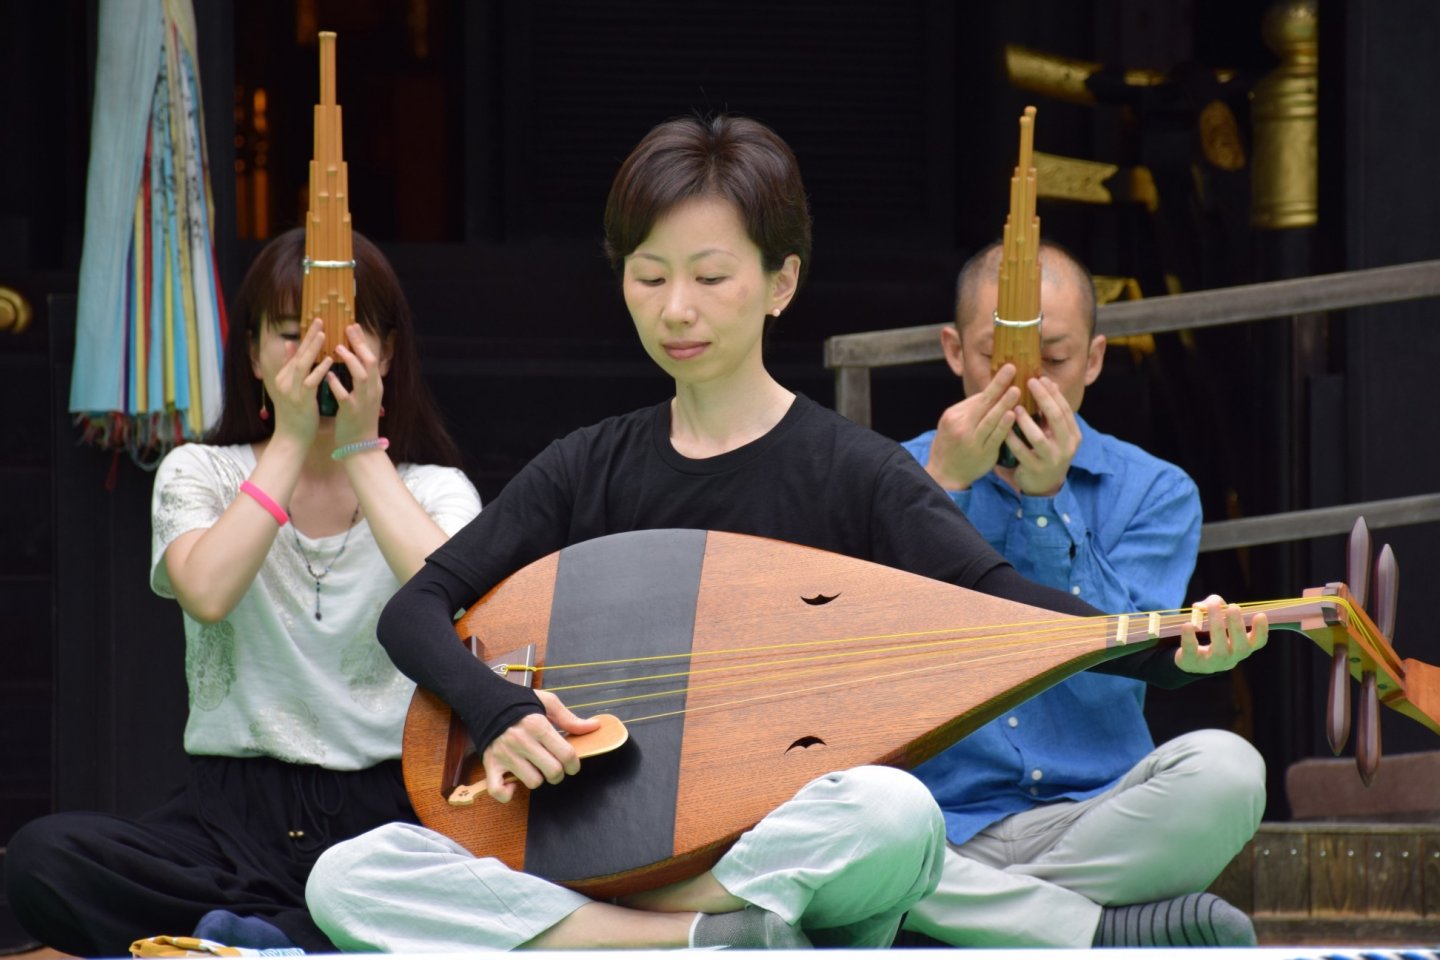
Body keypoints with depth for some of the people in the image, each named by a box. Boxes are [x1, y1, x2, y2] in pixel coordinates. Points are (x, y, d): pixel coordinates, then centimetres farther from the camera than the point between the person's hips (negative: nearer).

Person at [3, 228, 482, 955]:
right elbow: (207, 592, -11)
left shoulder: (435, 490, 11)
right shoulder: (197, 475, 12)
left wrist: (361, 446, -7)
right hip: (233, 812, 1)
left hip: (393, 818, -1)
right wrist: (291, 439, -8)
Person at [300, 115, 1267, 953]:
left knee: (898, 810, -39)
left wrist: (1175, 651, -32)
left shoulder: (852, 472, 0)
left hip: (789, 855, -3)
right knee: (347, 881, -23)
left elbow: (1002, 603, -13)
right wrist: (500, 711, -15)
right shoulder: (588, 470, 11)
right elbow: (416, 608, 8)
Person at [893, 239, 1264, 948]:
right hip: (943, 829, 0)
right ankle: (1112, 932, -29)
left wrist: (1047, 499, -12)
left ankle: (975, 915, -23)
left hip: (1098, 828, 0)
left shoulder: (1155, 493, 9)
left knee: (1225, 769, -31)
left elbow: (1115, 676, -6)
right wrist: (945, 485, -12)